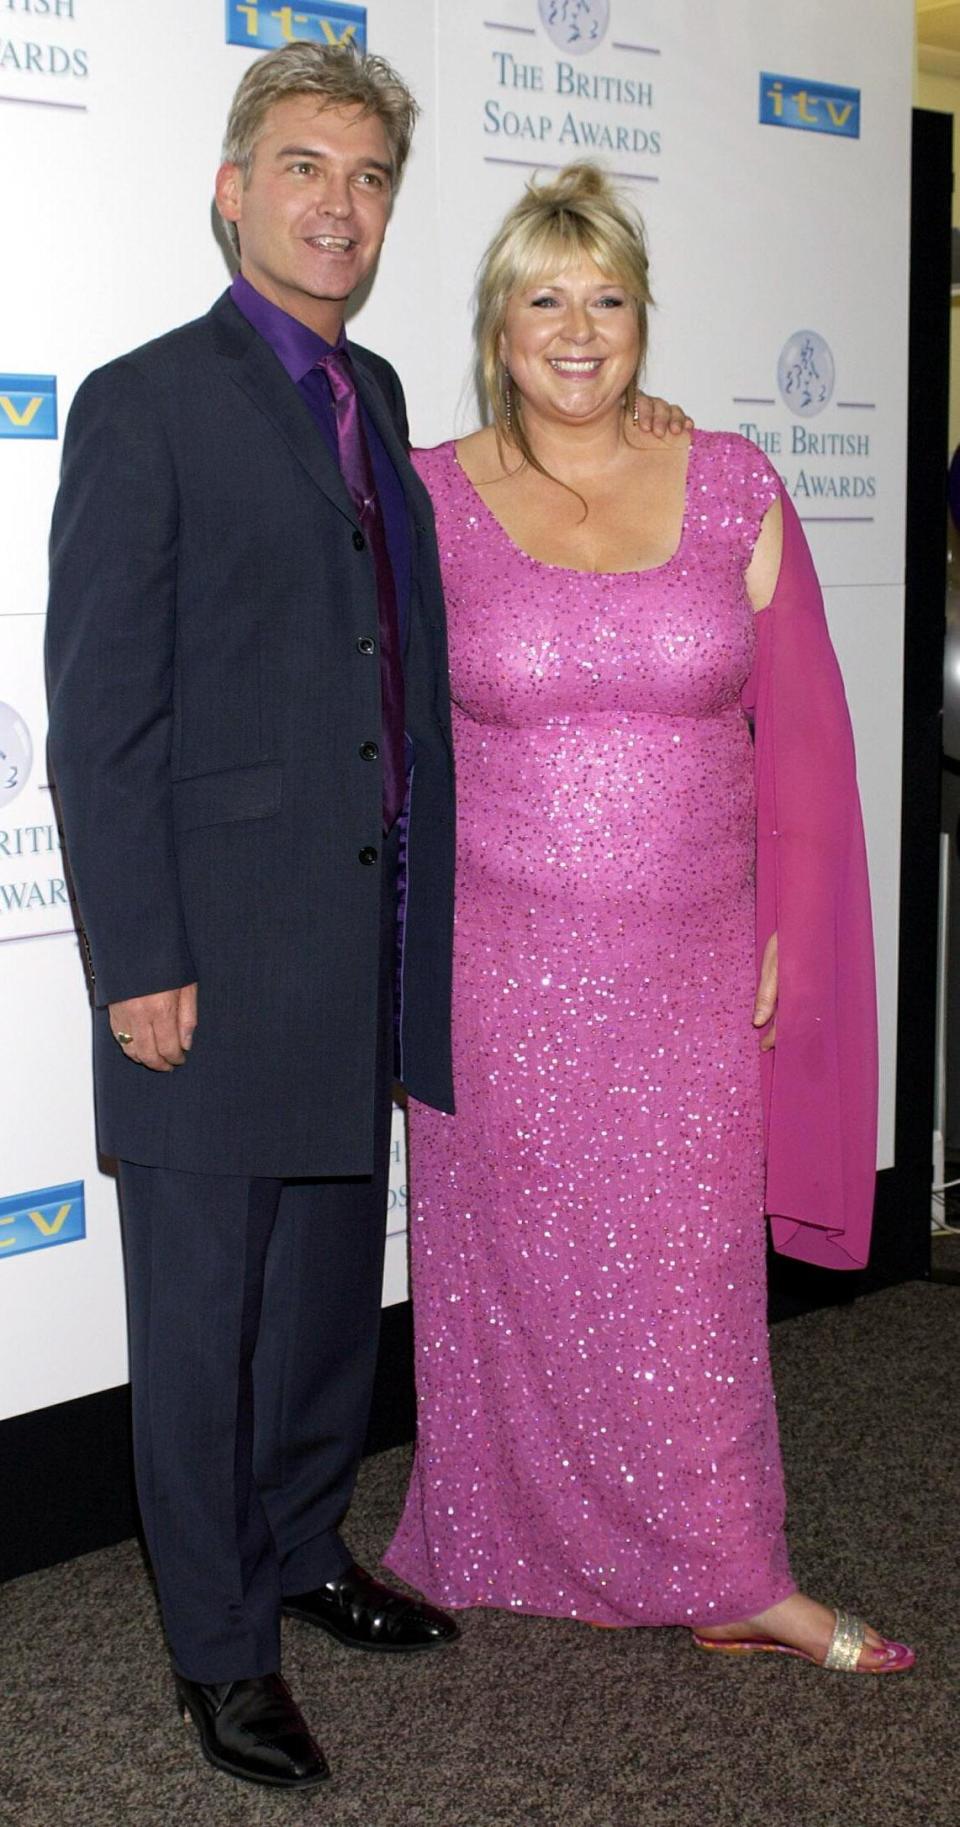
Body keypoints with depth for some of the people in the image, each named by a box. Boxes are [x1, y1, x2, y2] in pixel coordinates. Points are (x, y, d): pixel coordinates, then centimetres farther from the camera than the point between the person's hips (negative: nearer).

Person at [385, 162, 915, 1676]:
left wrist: (784, 932, 2)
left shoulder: (733, 486, 3)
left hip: (694, 973, 1)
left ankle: (730, 1577, 23)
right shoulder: (430, 500, -1)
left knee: (692, 1270, 8)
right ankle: (515, 1554, 27)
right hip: (501, 968, -1)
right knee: (515, 1267, 9)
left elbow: (798, 725, 5)